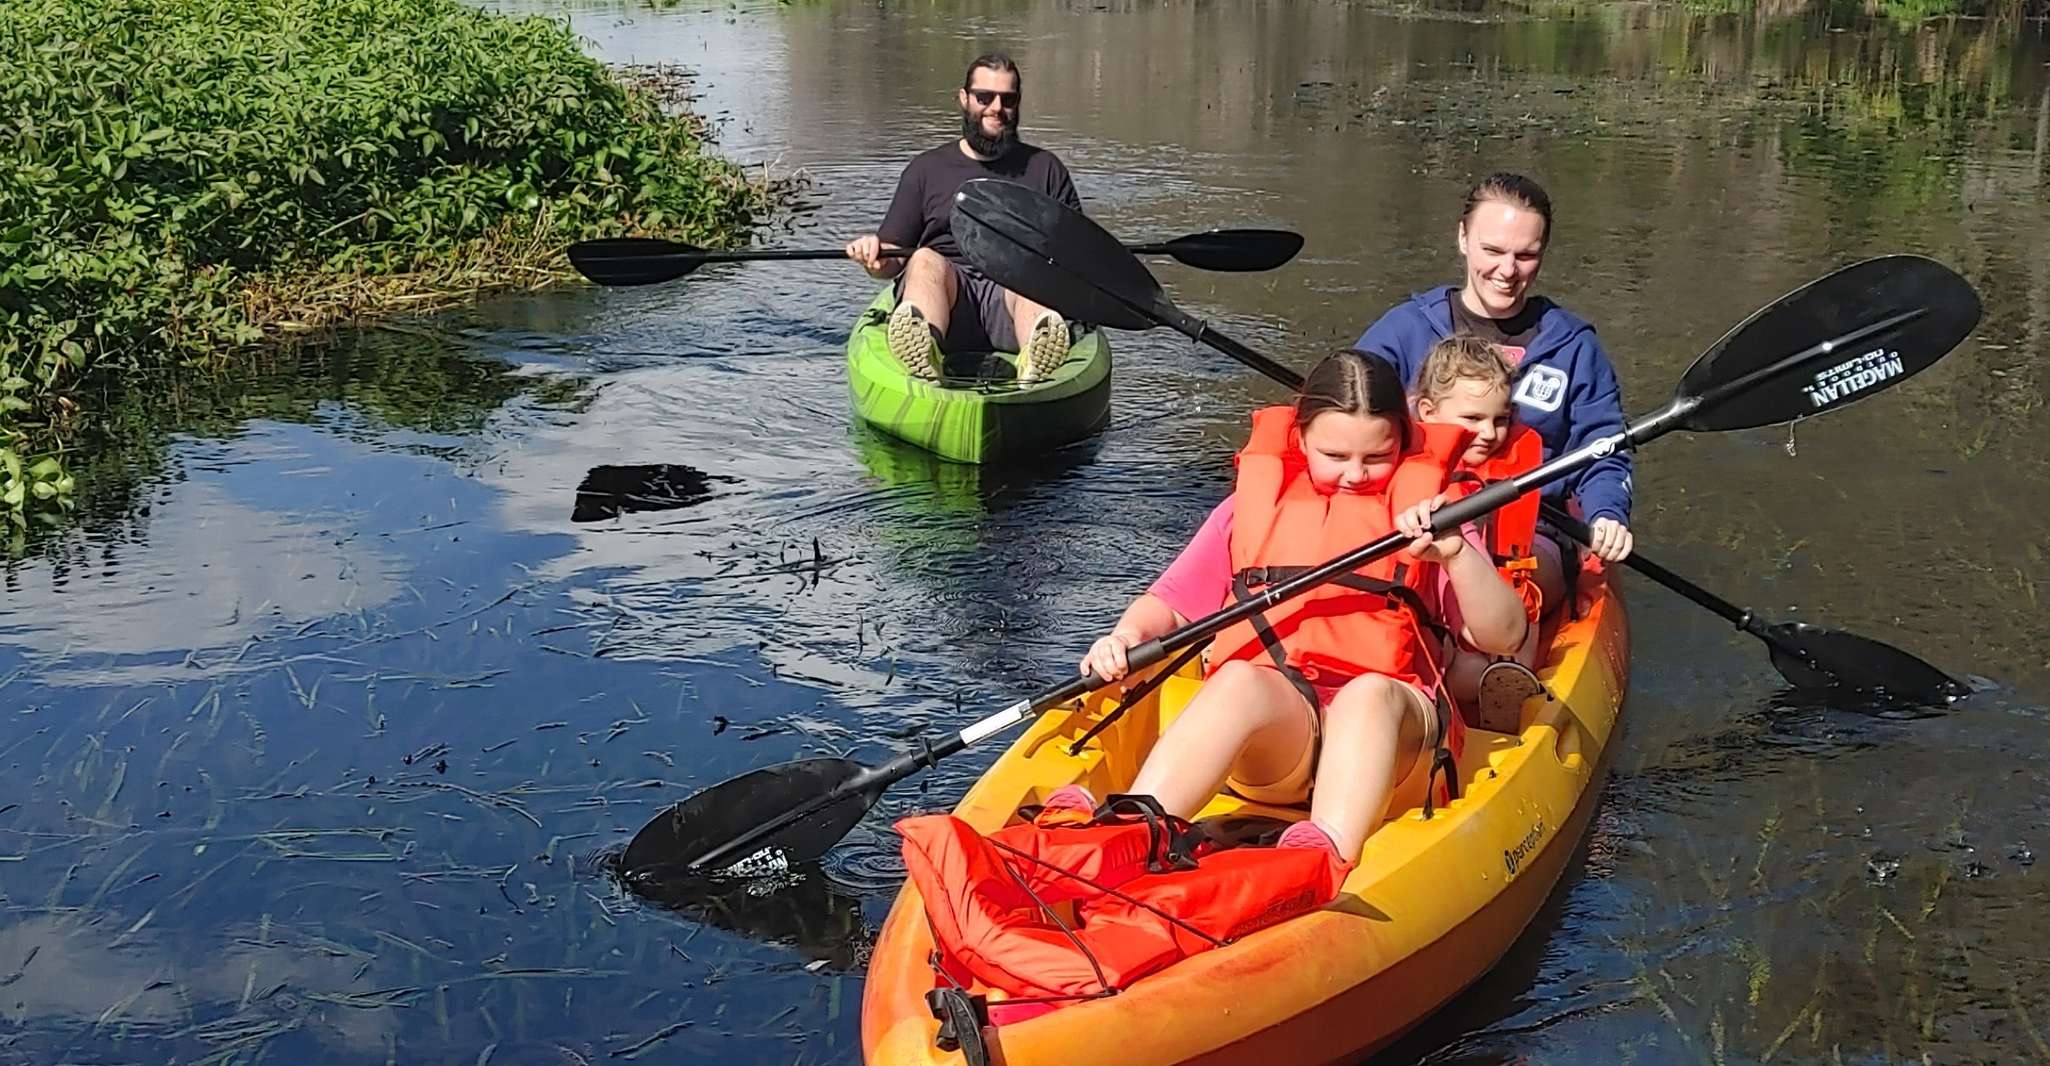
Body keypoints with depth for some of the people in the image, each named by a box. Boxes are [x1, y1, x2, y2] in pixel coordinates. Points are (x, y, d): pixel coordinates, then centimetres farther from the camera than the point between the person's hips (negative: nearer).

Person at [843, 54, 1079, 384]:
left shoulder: (1044, 168, 24)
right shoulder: (926, 169, 22)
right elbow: (892, 262, 17)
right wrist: (874, 255, -7)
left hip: (1013, 292, 0)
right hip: (943, 284, 0)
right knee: (926, 260, -34)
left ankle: (1036, 360, -69)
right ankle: (923, 352, -67)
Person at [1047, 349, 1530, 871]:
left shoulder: (1426, 514, 16)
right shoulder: (1250, 505, 19)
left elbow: (1503, 635, 6)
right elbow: (1169, 603, 18)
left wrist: (1457, 554, -11)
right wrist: (1129, 634, -4)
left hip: (1388, 731, 0)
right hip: (1270, 724, 0)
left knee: (1369, 693, -35)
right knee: (1241, 679, -34)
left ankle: (1329, 854, -58)